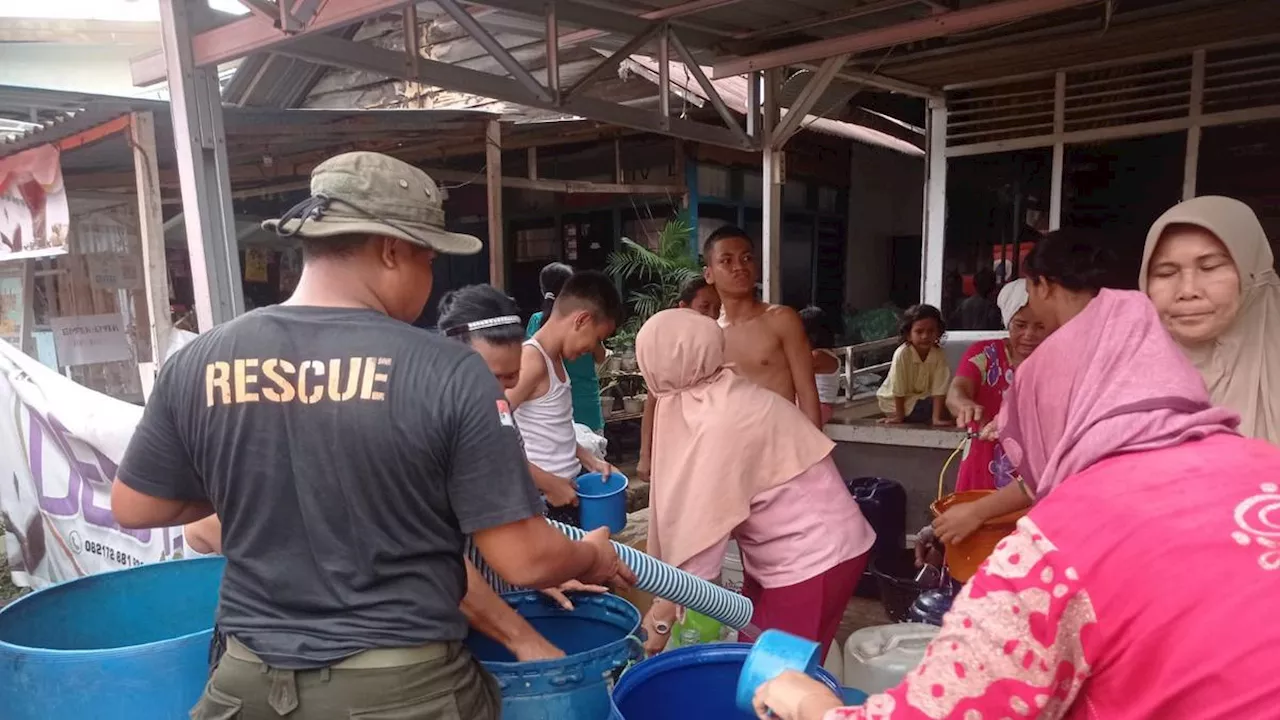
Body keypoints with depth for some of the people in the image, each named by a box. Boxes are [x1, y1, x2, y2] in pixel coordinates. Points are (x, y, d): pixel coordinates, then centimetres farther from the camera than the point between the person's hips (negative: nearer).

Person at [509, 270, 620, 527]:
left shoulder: (554, 358, 9)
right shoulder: (532, 361, -19)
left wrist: (587, 459, 9)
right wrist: (548, 483, -21)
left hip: (570, 487, 9)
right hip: (545, 500, -9)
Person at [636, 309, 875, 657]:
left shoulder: (720, 423, -25)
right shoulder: (720, 398, 2)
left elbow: (706, 524, -23)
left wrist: (663, 616, -14)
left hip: (813, 558, -9)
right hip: (783, 553, 9)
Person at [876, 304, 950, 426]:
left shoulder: (939, 354, -19)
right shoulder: (902, 354, -29)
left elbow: (939, 389, -19)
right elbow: (898, 389, -22)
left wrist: (936, 418, -24)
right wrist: (899, 417, -16)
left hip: (923, 396, 4)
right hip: (894, 400, -4)